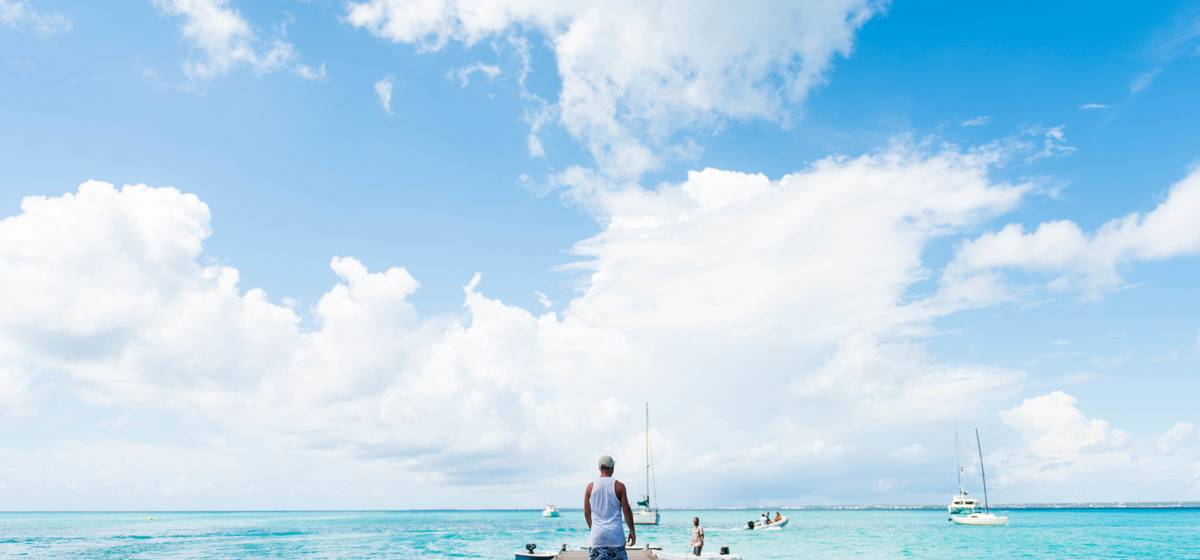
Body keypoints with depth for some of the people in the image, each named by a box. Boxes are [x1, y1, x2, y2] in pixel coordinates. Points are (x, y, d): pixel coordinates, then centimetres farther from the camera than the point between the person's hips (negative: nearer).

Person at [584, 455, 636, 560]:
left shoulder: (590, 486, 3)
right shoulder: (619, 486, -3)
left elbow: (586, 513, 9)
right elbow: (626, 510, -3)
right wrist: (632, 531, 7)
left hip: (597, 535, 1)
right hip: (616, 535, -1)